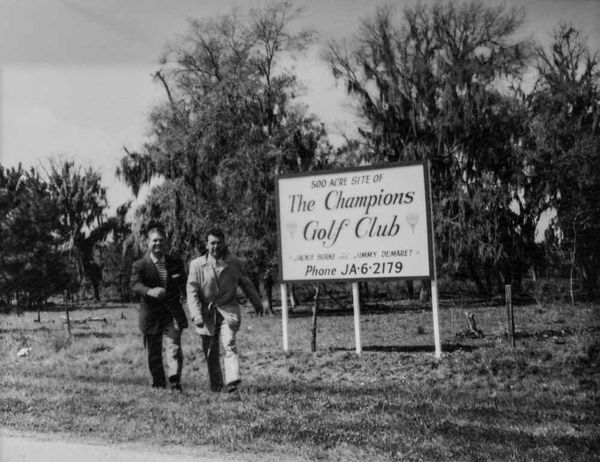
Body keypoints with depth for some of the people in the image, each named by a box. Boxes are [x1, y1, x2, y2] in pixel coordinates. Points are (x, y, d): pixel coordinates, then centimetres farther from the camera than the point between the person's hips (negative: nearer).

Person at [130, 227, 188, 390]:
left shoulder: (176, 263, 9)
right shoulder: (140, 265, -1)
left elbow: (184, 285, 17)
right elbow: (135, 284, -18)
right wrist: (150, 291, -39)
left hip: (172, 314, 1)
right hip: (151, 315, -1)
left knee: (174, 348, -14)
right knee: (154, 353, 9)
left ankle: (175, 383, -17)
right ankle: (158, 384, 24)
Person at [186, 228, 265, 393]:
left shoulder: (235, 263, 4)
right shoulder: (197, 264, 0)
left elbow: (246, 283, 19)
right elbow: (192, 291, -5)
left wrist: (257, 302, 26)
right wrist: (196, 314, -16)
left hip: (228, 310, -1)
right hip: (207, 314, 1)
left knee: (229, 345, -19)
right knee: (210, 352, 7)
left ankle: (232, 380, -25)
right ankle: (216, 385, 20)